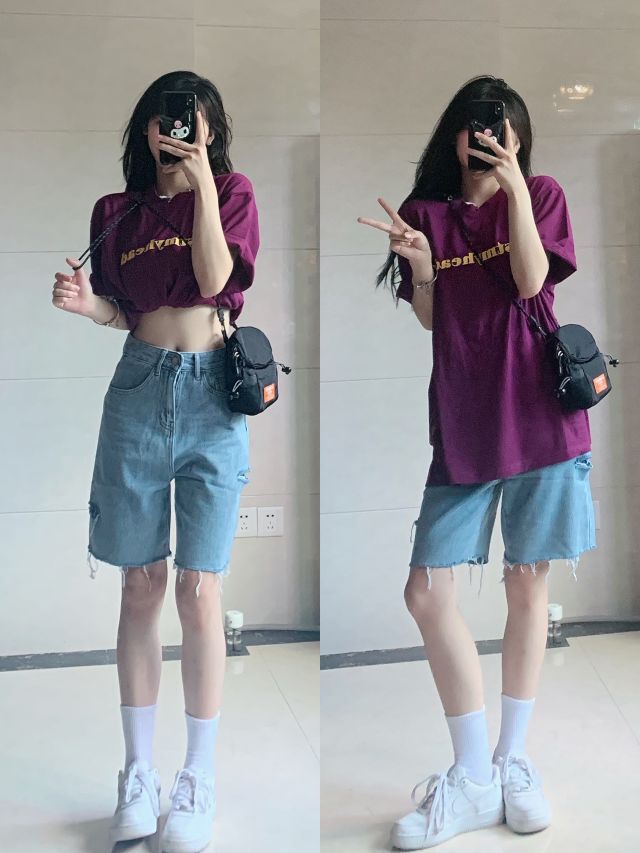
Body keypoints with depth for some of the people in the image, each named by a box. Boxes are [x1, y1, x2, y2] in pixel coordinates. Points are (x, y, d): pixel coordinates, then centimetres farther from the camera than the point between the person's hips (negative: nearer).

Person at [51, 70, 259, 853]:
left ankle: (198, 780, 9)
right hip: (139, 389, 3)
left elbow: (215, 279, -9)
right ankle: (138, 772, 17)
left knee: (198, 592, -5)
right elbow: (122, 311, 12)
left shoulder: (232, 193, 6)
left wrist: (201, 181, -9)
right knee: (141, 586, 5)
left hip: (213, 394, -2)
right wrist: (89, 304, -10)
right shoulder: (117, 210, 13)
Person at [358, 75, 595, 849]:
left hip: (538, 416, -2)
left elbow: (531, 280, -11)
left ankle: (512, 761, 21)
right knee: (427, 594, -4)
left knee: (527, 587, 5)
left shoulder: (540, 195, 5)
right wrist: (421, 265, -10)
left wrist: (514, 184, -15)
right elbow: (429, 319, 8)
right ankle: (472, 776, 10)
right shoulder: (427, 210, 9)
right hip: (462, 424, 2)